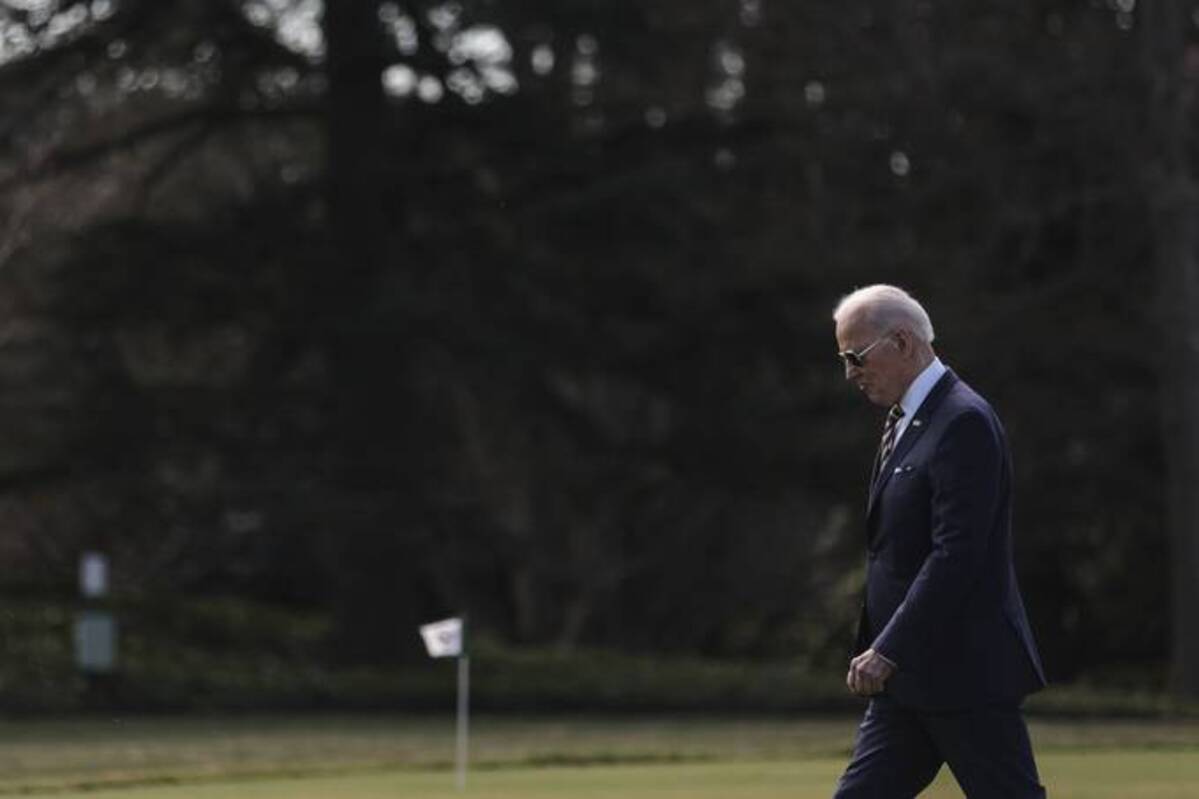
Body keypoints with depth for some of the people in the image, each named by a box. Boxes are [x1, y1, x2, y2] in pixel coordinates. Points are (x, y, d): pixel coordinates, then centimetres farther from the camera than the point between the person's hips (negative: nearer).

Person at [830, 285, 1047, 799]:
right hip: (910, 680, 10)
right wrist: (880, 650, 18)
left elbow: (957, 554, -23)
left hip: (966, 675, -10)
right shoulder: (904, 420, 16)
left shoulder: (964, 422, -16)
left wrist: (889, 651, -22)